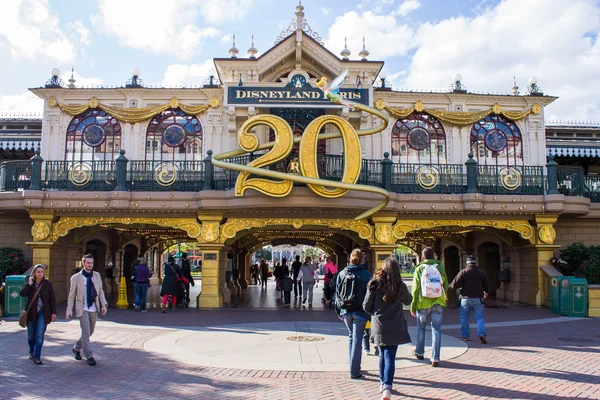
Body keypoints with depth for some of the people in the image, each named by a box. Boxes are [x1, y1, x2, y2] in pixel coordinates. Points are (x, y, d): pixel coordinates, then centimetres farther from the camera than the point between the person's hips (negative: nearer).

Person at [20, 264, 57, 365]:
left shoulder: (48, 284, -1)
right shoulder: (29, 283, 3)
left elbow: (52, 299, 1)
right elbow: (22, 293, -13)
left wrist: (53, 312, -1)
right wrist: (29, 284, -20)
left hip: (43, 312, -2)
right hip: (31, 312, 2)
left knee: (39, 335, -10)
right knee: (31, 335, 12)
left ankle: (37, 357, -4)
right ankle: (31, 351, 39)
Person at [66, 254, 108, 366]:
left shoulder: (97, 275, 8)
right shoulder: (76, 277, -3)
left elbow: (100, 291, 11)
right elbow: (71, 295, -1)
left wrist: (103, 304, 1)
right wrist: (69, 310, -6)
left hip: (94, 309, 4)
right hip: (82, 309, -4)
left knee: (90, 332, 13)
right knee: (86, 333, -9)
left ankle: (77, 348, 36)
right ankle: (89, 356, -1)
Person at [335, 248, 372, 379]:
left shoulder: (342, 274, 1)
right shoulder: (365, 274, -9)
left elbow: (337, 294, 5)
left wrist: (339, 311, 14)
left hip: (346, 311, 4)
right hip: (360, 312, -4)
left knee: (351, 336, 21)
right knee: (357, 339, 3)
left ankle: (353, 366, 25)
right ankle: (354, 371, 5)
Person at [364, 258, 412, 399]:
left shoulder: (374, 285, -5)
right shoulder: (399, 286, -7)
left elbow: (366, 306, -1)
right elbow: (408, 300, 12)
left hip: (378, 327, 2)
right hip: (394, 328, -2)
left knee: (382, 355, 18)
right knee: (390, 357, 0)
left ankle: (382, 383, 27)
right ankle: (387, 385, -14)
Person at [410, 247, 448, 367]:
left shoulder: (419, 269, -4)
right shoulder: (440, 267, 1)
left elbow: (415, 289, -5)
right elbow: (446, 286, 7)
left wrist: (413, 307, 0)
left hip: (423, 303, -1)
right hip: (438, 303, 1)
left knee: (421, 328, 17)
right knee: (436, 330, 2)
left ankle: (419, 352, 32)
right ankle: (435, 358, -3)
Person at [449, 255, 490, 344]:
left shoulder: (463, 272, -6)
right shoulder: (482, 272, 4)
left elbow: (455, 284, -11)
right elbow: (487, 284, 13)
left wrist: (451, 286, 11)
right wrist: (486, 292, 32)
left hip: (466, 298, -2)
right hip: (478, 298, 2)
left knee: (464, 318, 10)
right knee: (479, 317, 4)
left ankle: (464, 335, 14)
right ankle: (482, 334, -14)